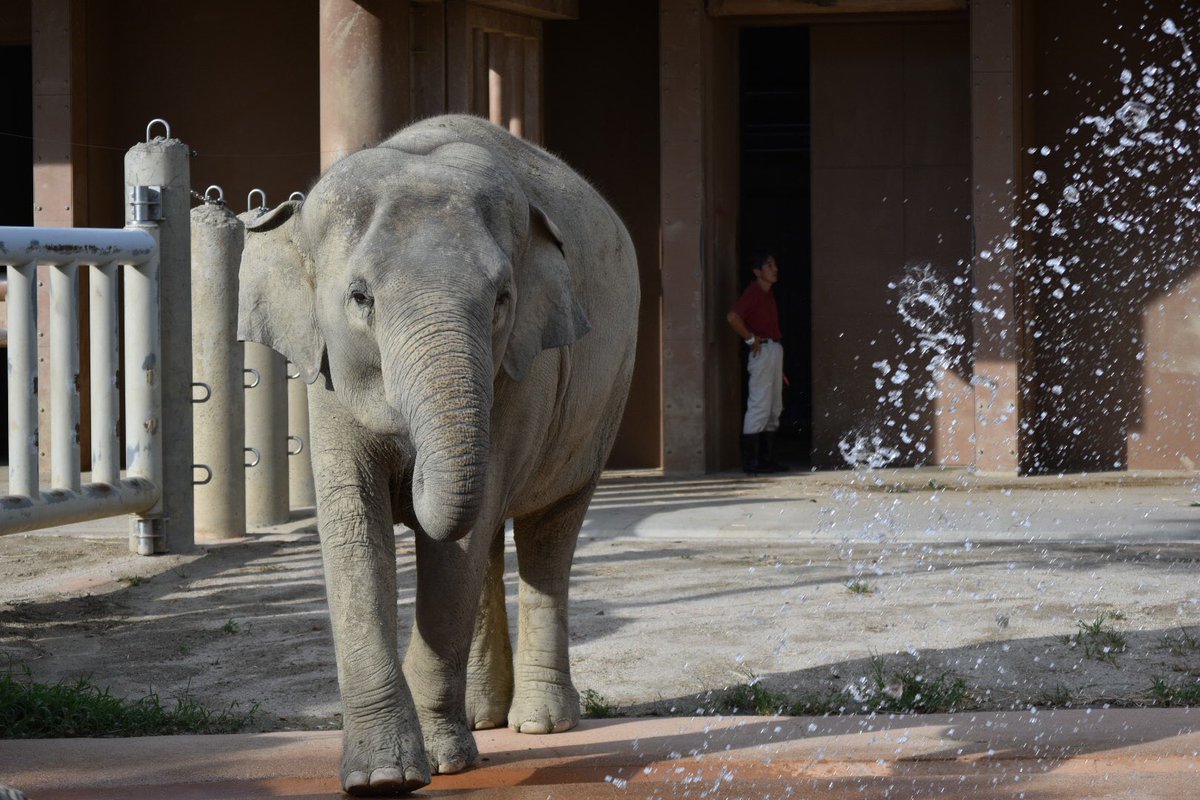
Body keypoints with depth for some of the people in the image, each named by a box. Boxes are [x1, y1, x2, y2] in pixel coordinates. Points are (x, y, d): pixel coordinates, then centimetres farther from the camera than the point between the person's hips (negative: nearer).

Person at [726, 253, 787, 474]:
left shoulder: (767, 294, 18)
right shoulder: (753, 293, -11)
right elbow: (733, 317, -26)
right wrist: (751, 338, -16)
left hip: (776, 350, 10)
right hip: (763, 351, -10)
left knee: (774, 408, 11)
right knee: (760, 405, -12)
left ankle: (766, 458, 14)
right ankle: (750, 461, -12)